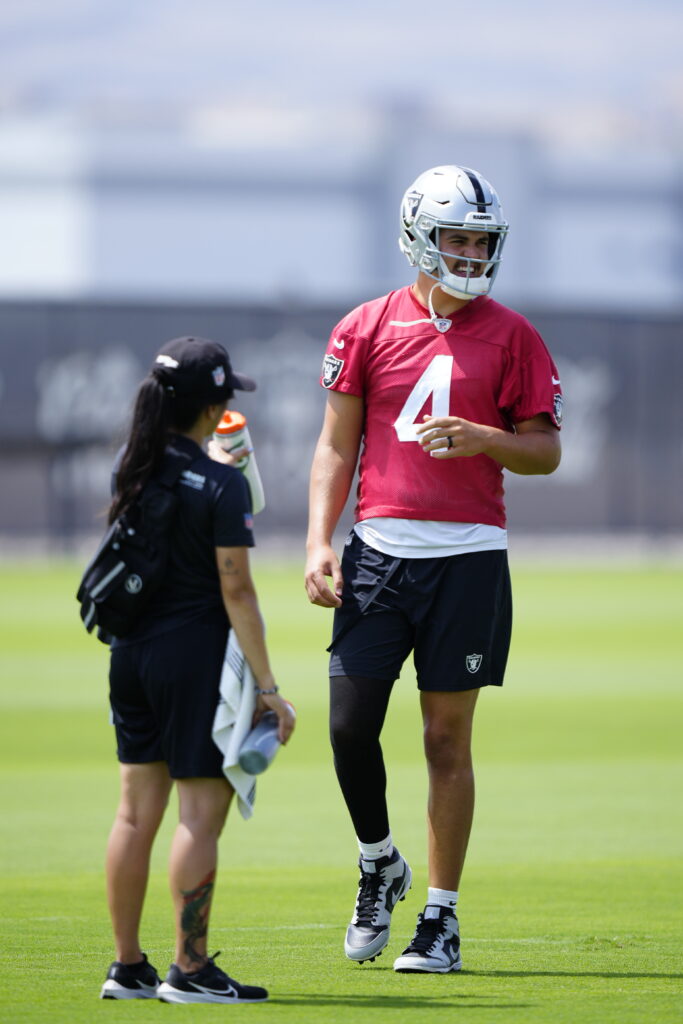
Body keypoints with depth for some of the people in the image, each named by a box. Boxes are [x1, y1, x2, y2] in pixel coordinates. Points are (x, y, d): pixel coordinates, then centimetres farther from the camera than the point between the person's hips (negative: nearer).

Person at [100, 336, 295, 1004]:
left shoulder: (133, 472, 6)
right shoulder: (221, 485, -14)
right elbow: (235, 590, -15)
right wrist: (266, 687, -11)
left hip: (130, 651, 7)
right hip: (194, 654, -7)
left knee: (137, 810, 10)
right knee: (201, 811, -3)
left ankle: (127, 966, 14)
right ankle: (189, 969, -3)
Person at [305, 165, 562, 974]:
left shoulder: (511, 338, 4)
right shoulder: (366, 330, 6)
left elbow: (546, 451, 6)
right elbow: (336, 445, 9)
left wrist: (483, 439, -14)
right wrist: (318, 543, -1)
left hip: (467, 556, -1)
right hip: (379, 549, 1)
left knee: (447, 738, 2)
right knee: (350, 725, -6)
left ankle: (441, 918, 10)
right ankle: (378, 865, 21)